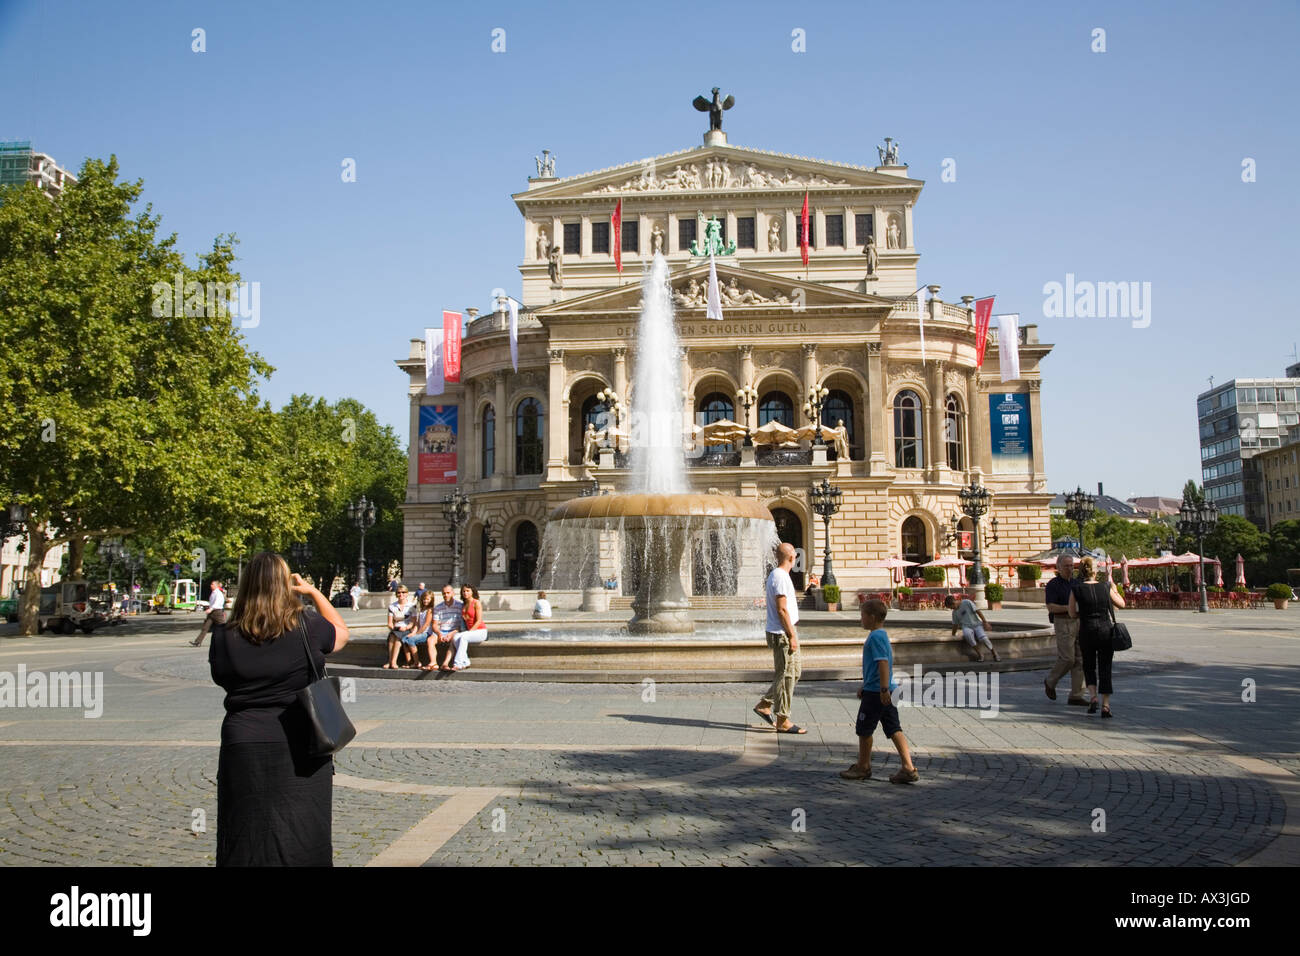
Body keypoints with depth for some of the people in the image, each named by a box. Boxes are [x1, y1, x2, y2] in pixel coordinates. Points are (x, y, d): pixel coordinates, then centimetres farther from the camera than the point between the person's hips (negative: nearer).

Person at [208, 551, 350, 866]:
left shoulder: (225, 636, -4)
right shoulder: (307, 627, -8)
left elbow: (220, 678, 12)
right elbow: (341, 632, 13)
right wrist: (313, 592, 18)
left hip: (243, 747, 2)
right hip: (299, 749, -1)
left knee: (246, 841, 11)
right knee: (301, 840, 9)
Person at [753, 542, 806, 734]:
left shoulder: (775, 575, 15)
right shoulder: (781, 577, -17)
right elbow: (782, 610, -22)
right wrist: (792, 636, -19)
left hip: (783, 633, 10)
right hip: (782, 634, -10)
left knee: (795, 671, 16)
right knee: (786, 676, -4)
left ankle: (765, 705, 21)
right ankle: (783, 721, 3)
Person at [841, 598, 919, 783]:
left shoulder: (875, 637, -16)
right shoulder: (883, 635, 15)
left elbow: (883, 662, -24)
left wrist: (884, 689, -27)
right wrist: (865, 686, 30)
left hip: (875, 692, -9)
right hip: (886, 691, 9)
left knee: (864, 730, 5)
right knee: (894, 730, 7)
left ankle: (863, 767, 18)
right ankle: (908, 768, 3)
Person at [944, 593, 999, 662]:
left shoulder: (967, 602, -2)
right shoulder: (954, 612, 14)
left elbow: (978, 611, -5)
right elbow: (955, 625, 24)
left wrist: (985, 621, -9)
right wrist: (953, 636, 28)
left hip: (977, 625, -3)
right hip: (967, 627, 3)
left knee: (983, 638, -32)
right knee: (967, 634, -36)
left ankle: (994, 653, -6)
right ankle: (979, 653, -25)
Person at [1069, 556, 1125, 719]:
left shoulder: (1076, 589, -7)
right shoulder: (1105, 587, -3)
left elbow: (1072, 614, -2)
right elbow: (1121, 604, 11)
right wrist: (1114, 588, 24)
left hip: (1086, 632, 0)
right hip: (1105, 630, 0)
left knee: (1089, 665, 19)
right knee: (1105, 668, 7)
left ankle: (1092, 696, 1)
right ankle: (1105, 705, 2)